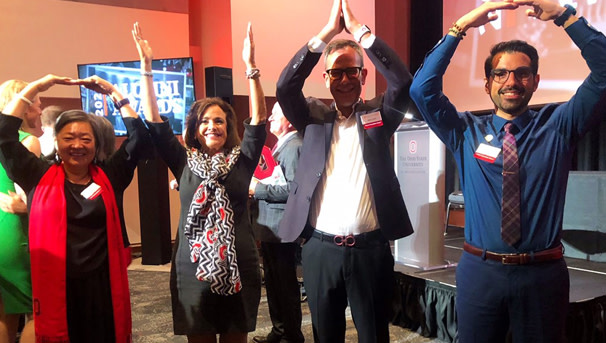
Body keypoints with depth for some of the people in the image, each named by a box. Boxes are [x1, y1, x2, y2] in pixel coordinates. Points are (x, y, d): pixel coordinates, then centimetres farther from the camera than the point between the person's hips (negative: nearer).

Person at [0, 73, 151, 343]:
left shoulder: (109, 177, 4)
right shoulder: (40, 177, 3)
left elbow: (139, 138, 1)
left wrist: (113, 92, 3)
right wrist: (34, 88, 1)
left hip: (104, 288, 1)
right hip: (55, 289, 0)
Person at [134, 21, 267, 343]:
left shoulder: (241, 159, 2)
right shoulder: (184, 161, 3)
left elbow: (259, 119, -7)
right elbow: (155, 122, -2)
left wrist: (251, 67, -16)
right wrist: (146, 67, -8)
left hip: (238, 268, 0)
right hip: (193, 269, 0)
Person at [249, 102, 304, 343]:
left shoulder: (294, 146, -17)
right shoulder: (281, 145, 16)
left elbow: (294, 188, -25)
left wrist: (259, 189, -20)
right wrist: (255, 187, 5)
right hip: (270, 226, 10)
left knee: (286, 284, 3)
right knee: (273, 282, 18)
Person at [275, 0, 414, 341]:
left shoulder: (378, 115, 4)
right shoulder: (314, 117, 6)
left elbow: (403, 82, -12)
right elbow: (285, 87, -9)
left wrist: (360, 30, -10)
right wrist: (326, 34, -10)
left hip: (371, 248, -1)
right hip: (321, 248, 1)